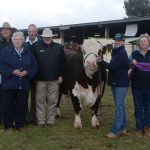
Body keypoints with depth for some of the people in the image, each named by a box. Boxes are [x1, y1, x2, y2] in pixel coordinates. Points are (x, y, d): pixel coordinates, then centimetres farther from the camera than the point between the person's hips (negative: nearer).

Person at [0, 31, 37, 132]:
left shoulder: (28, 52, 10)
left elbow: (34, 66, 9)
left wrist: (27, 72, -9)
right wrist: (12, 72, -17)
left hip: (24, 85, 3)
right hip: (9, 84, -3)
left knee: (22, 105, 7)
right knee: (8, 105, 2)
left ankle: (20, 124, 21)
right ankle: (8, 125, 15)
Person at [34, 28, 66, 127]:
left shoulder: (58, 47, 4)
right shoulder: (37, 48, 1)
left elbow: (63, 62, 4)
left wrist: (61, 75, -2)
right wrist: (34, 76, -4)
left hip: (54, 79, 1)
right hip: (40, 79, 0)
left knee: (53, 101, 7)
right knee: (40, 100, 5)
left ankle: (51, 120, 18)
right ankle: (41, 121, 14)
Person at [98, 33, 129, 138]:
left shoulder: (122, 53, -14)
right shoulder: (116, 52, 17)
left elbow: (112, 66, -20)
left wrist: (101, 61, -11)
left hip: (121, 84, -10)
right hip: (115, 83, 10)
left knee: (119, 107, -9)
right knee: (120, 106, 14)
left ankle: (116, 131, -8)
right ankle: (122, 128, 23)